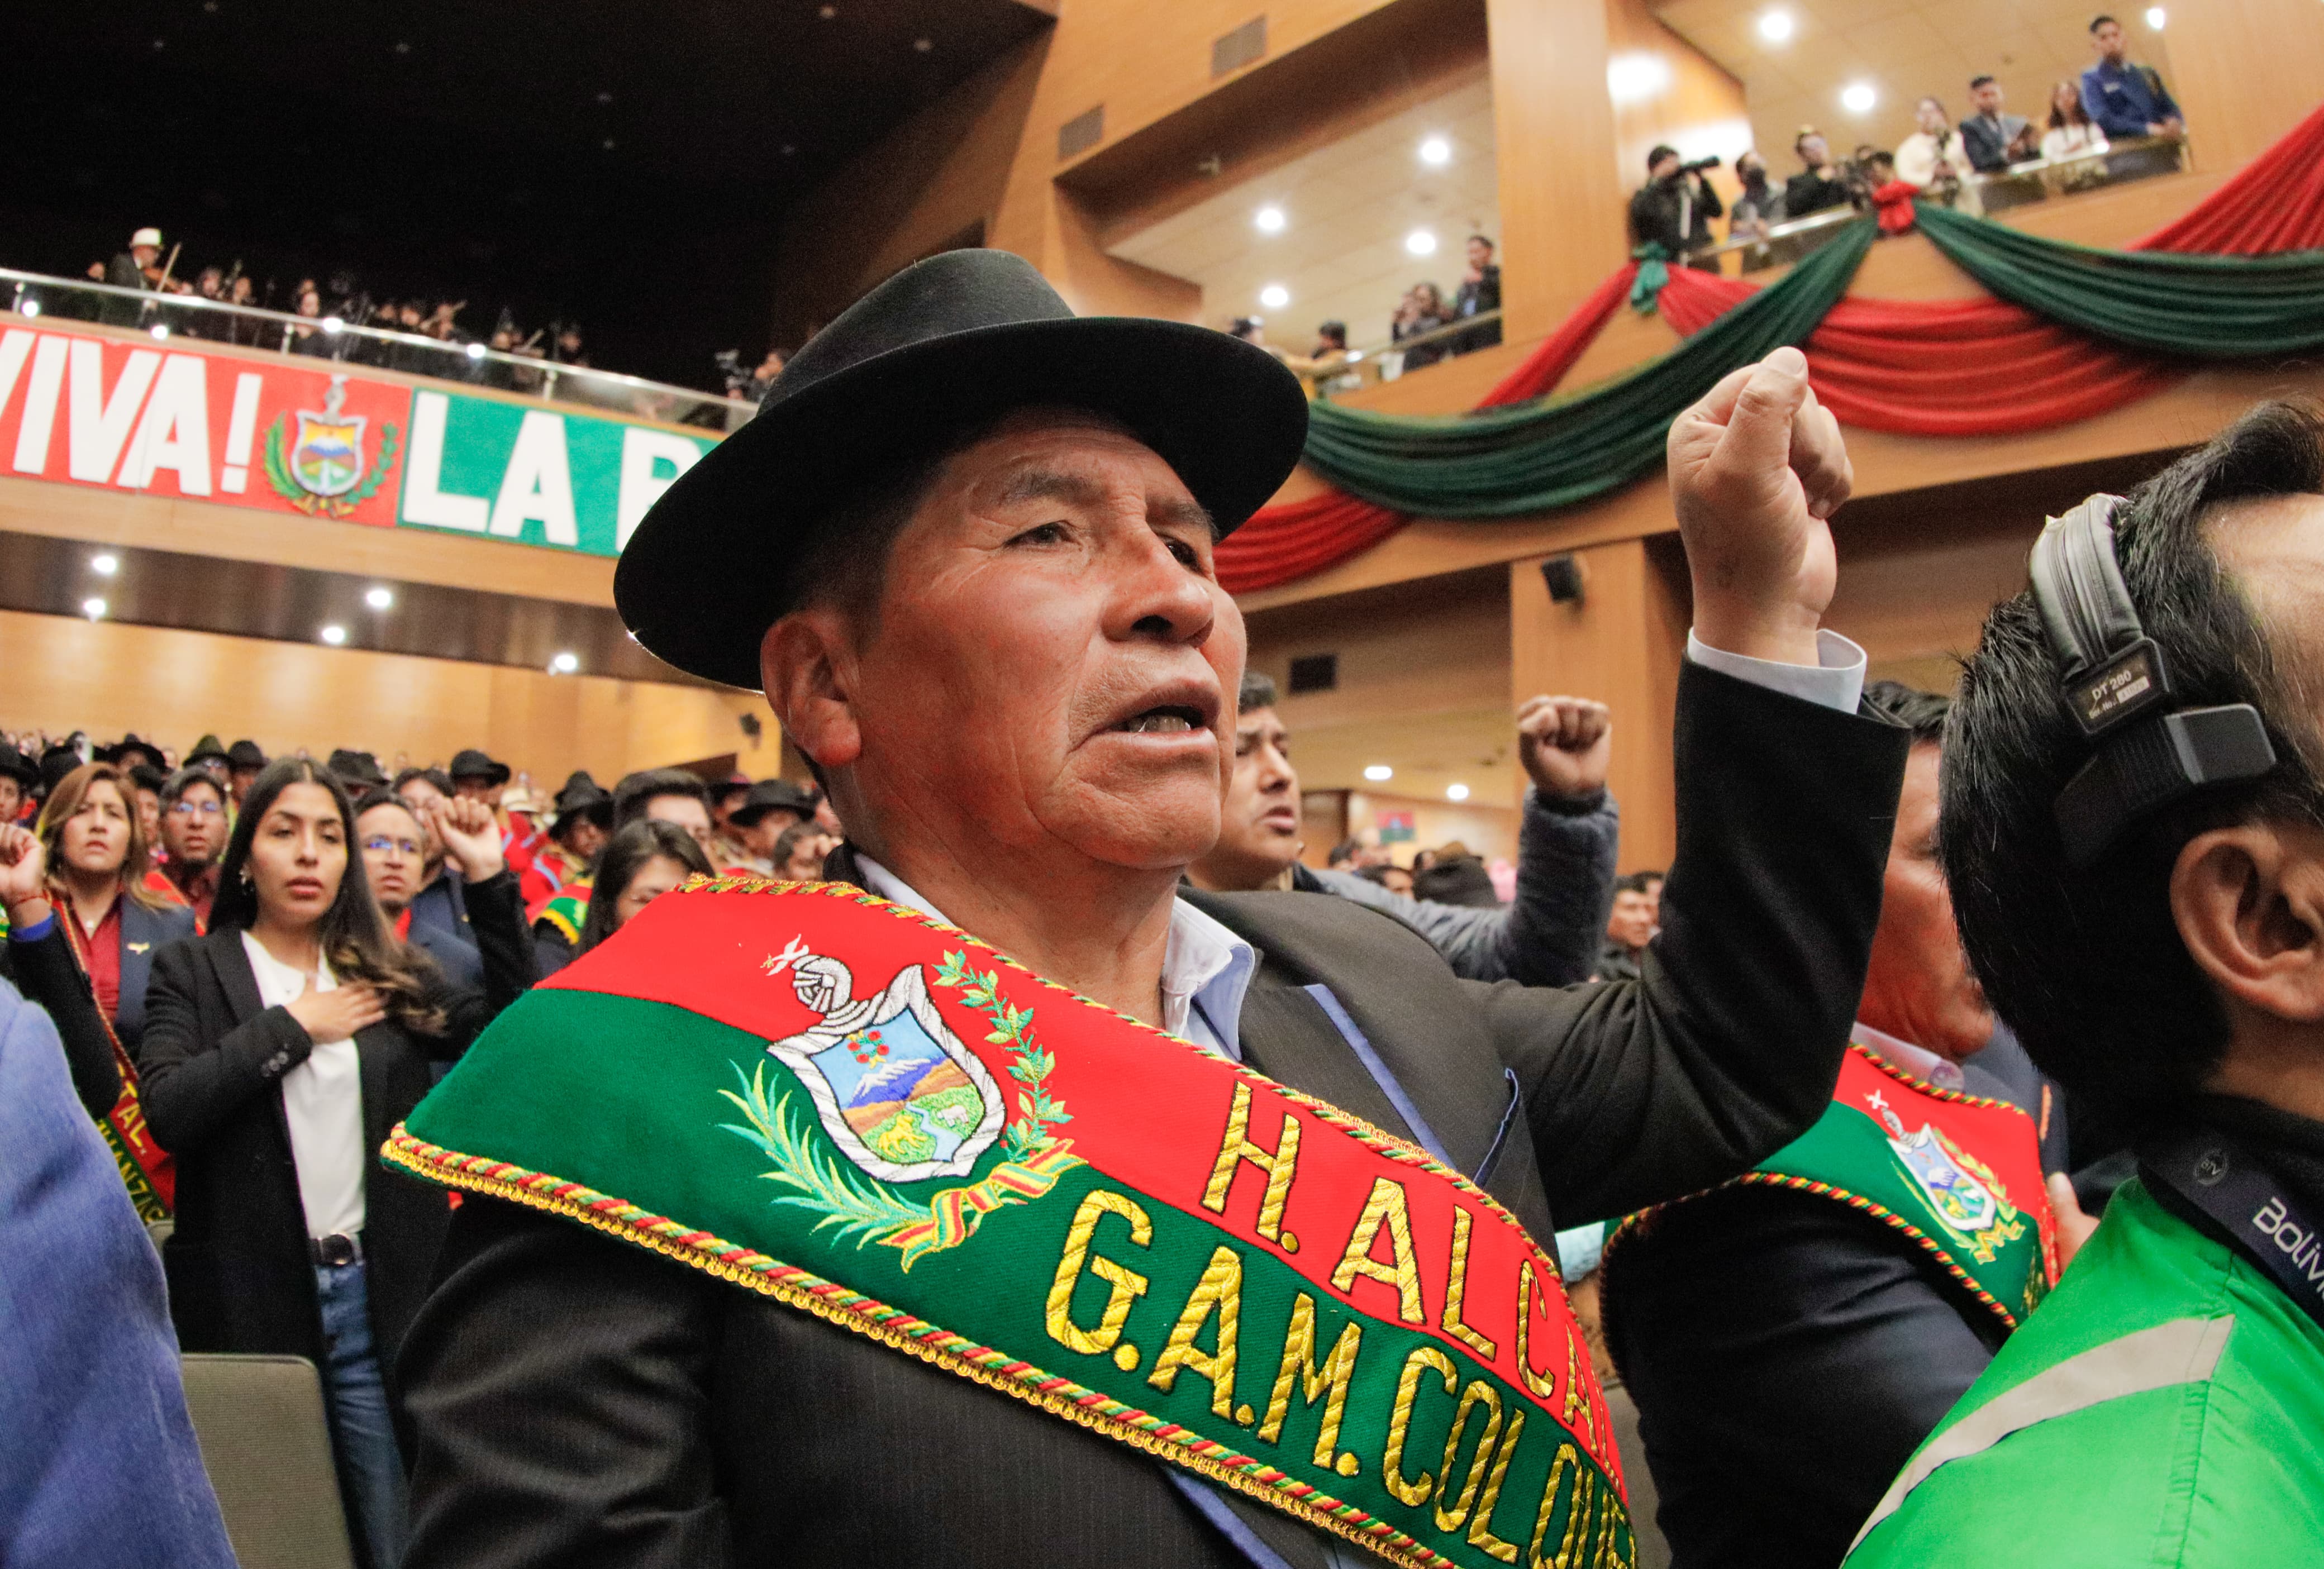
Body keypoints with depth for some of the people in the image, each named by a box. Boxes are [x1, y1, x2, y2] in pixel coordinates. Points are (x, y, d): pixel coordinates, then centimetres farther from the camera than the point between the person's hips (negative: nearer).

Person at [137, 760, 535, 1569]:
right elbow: (167, 1112, -15)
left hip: (378, 1297, 2)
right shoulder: (193, 969, 0)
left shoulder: (391, 973, 6)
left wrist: (488, 882, -10)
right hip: (248, 1298, -1)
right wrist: (289, 1026, -10)